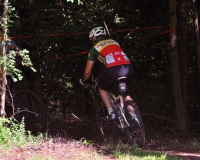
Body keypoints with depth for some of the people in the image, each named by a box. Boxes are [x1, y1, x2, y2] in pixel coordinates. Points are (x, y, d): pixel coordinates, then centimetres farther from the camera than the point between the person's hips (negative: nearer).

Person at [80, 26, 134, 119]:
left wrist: (84, 81, 40)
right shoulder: (114, 42, 32)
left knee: (103, 89, 25)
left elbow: (88, 71, 21)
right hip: (128, 67, 4)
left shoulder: (95, 48, 19)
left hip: (113, 69, -4)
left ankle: (111, 112, 10)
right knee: (125, 93, 24)